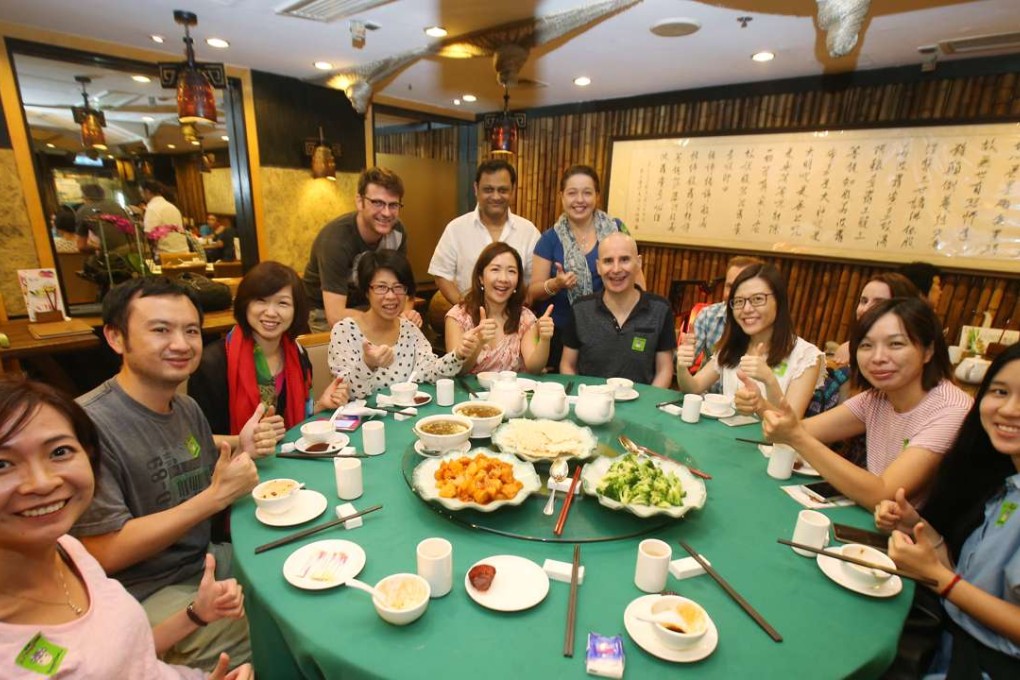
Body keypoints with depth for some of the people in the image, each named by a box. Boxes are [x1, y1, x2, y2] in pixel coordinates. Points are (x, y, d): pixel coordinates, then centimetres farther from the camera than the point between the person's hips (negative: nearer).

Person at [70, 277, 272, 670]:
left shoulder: (186, 407, 1)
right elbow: (104, 554, -22)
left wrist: (241, 449, -7)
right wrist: (216, 496, -23)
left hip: (207, 561, 7)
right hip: (142, 595, -7)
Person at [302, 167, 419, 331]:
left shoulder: (396, 231, -14)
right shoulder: (336, 238, -30)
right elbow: (336, 316, -36)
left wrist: (406, 313, -28)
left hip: (367, 305, 5)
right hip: (325, 312, -4)